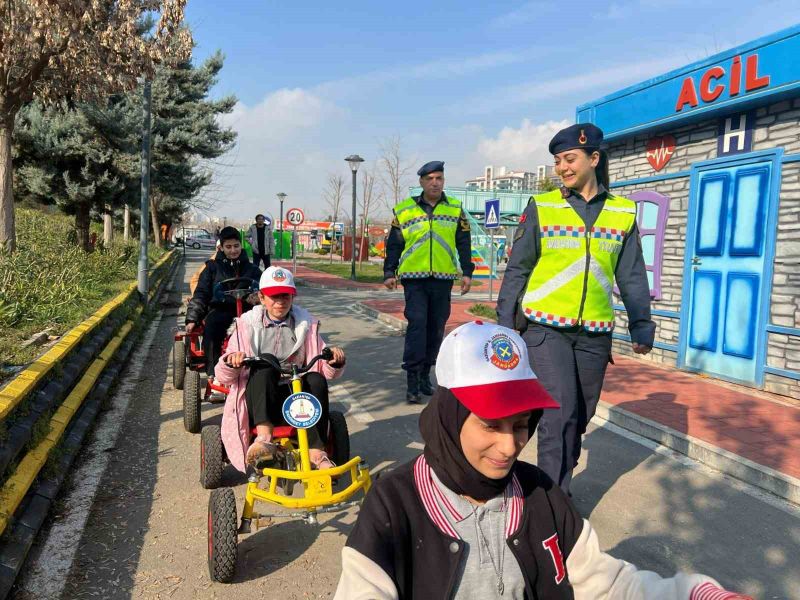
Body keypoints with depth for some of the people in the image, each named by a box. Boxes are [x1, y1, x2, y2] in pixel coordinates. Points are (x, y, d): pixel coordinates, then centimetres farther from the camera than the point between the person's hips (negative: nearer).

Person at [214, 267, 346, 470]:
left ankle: (316, 451, -32)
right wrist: (230, 361, -24)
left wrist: (335, 362, -17)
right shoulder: (247, 325, 5)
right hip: (257, 399, -1)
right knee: (264, 366, -30)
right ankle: (264, 438, -44)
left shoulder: (306, 324, 9)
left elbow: (327, 372, 6)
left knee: (316, 380, -29)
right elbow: (223, 377, -1)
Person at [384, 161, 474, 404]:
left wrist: (466, 272, 5)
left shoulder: (455, 209, 9)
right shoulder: (404, 210, 5)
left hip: (443, 278, 2)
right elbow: (394, 244, 8)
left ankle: (425, 374, 21)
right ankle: (412, 381, -7)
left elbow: (463, 243, 11)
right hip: (414, 277, -2)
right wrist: (389, 272, 4)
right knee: (417, 324, -12)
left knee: (436, 327, 7)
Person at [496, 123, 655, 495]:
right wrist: (505, 323, 0)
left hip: (594, 334, 3)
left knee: (580, 416, 12)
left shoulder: (623, 213, 6)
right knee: (560, 412, -12)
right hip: (546, 328, -3)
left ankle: (556, 485, 32)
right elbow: (517, 269, 2)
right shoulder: (541, 208, 0)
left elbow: (632, 277, 9)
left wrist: (641, 326, 2)